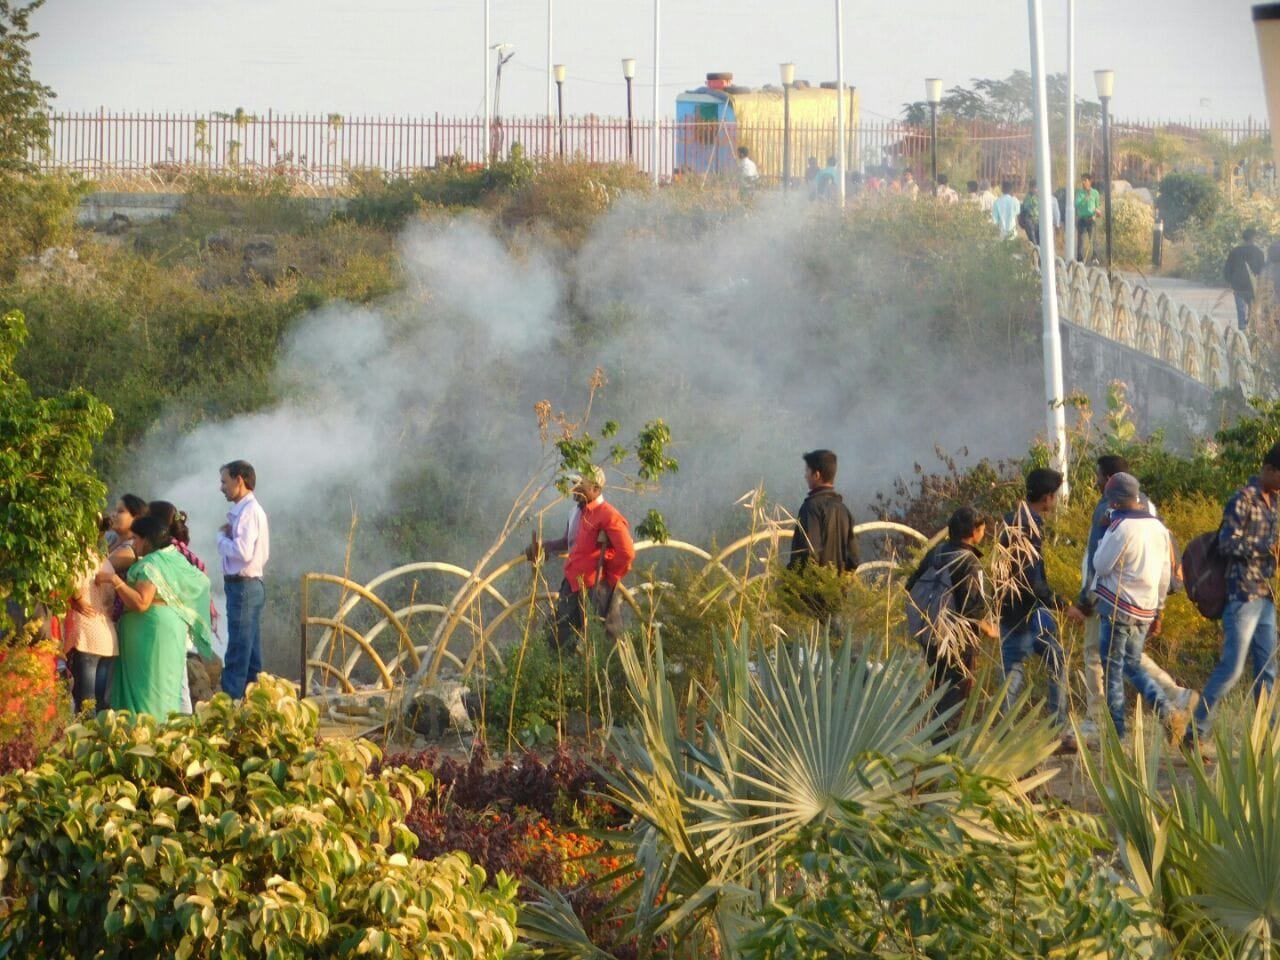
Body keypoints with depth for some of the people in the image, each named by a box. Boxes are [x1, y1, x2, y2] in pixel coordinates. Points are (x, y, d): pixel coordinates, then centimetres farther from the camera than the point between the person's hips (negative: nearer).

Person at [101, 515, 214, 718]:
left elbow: (141, 603, -24)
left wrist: (116, 581, -23)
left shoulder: (151, 564, -16)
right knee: (169, 683, 10)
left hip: (152, 627, -9)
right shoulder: (174, 558, 11)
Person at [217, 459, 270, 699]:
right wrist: (227, 538, 7)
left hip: (243, 586, -10)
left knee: (237, 654, -10)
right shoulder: (248, 510, 17)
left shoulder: (248, 511, -14)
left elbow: (243, 552, -23)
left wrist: (222, 537, -7)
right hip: (251, 585, 10)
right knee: (250, 653, 12)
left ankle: (230, 701, -12)